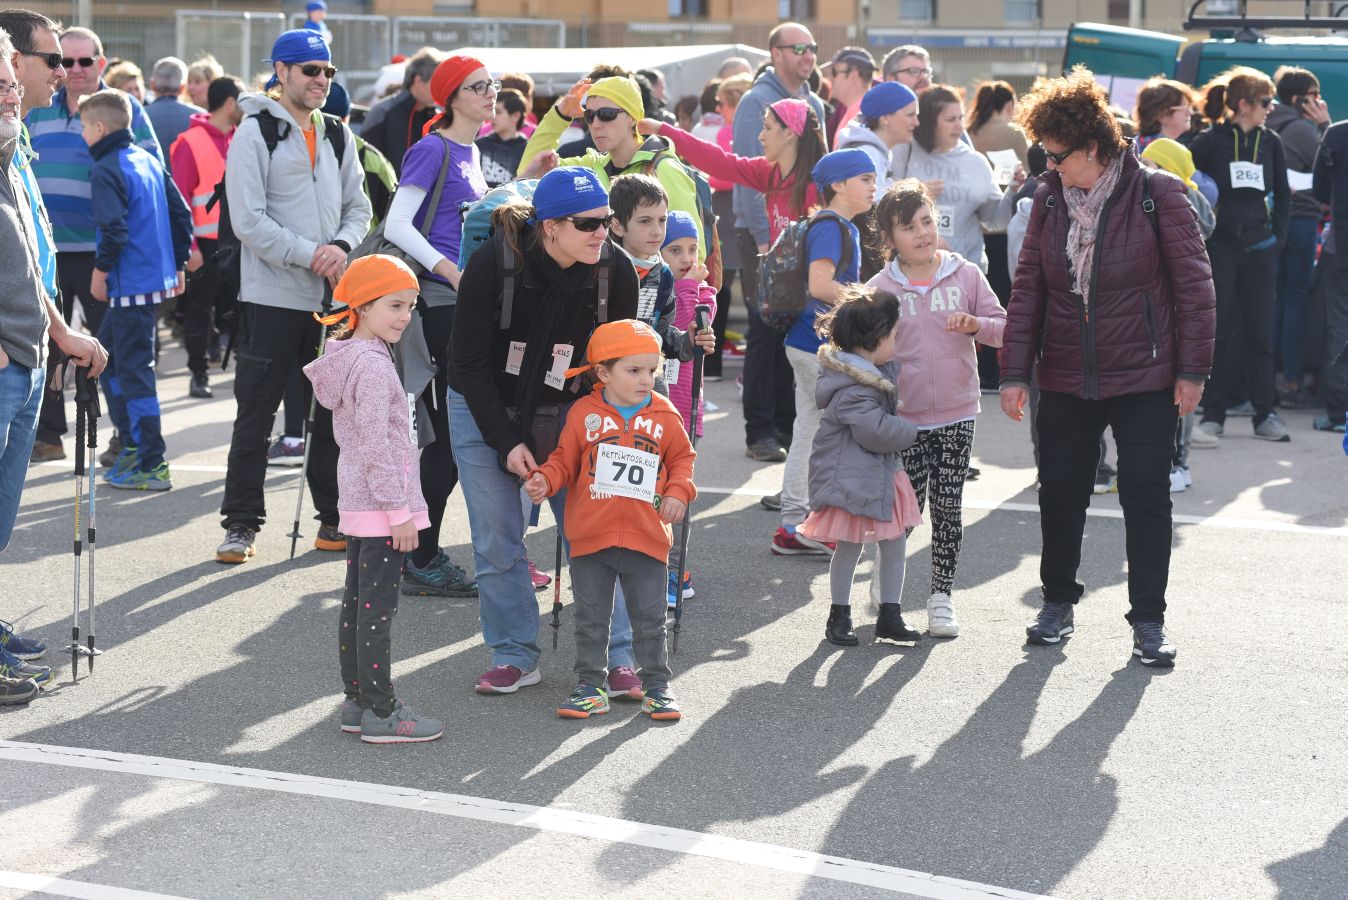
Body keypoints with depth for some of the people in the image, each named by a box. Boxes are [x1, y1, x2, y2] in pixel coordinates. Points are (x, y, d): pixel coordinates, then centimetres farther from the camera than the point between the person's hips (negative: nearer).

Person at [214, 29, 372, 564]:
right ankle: (242, 524, 8)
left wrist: (342, 246, -9)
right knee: (255, 414, 0)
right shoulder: (255, 133, -6)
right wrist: (310, 254, -18)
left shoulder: (337, 137, 12)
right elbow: (249, 220, -13)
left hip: (334, 298, 6)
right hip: (273, 295, -5)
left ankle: (336, 519, 20)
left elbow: (358, 207, 12)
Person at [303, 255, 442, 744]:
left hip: (357, 502, 10)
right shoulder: (373, 364, -18)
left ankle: (356, 701, 21)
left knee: (356, 602, 14)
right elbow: (376, 444, -21)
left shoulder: (345, 356, 12)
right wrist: (399, 510, -18)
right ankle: (380, 713, -2)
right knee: (378, 608, -6)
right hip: (380, 502, -10)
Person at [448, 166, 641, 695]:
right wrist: (506, 442, -18)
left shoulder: (615, 273, -15)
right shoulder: (493, 263, -23)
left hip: (568, 413, 2)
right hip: (486, 412, -1)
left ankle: (617, 658, 4)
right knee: (498, 541, -1)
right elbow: (469, 362, -15)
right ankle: (515, 656, 13)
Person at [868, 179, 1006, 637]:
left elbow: (1002, 326, 2)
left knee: (948, 505, 4)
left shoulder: (966, 275, 0)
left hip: (956, 414, 1)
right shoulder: (879, 289, -2)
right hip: (903, 418, -1)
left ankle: (942, 595, 15)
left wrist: (975, 324, -19)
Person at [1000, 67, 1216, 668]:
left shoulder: (1157, 194, -9)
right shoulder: (1050, 198, 3)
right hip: (1065, 381, 4)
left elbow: (1194, 285, -7)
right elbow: (1028, 287, 4)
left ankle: (1148, 619, 12)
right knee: (1060, 495, 10)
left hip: (1145, 379, -4)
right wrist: (1015, 371, -1)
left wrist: (1191, 370, -9)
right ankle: (1058, 601, 29)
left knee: (1146, 499, 1)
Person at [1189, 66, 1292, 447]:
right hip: (1219, 248, -3)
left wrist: (1277, 236, 7)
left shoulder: (1270, 141, 6)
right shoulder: (1209, 142, -6)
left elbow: (1283, 194, 14)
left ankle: (1265, 414, 14)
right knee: (1220, 331, -1)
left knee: (1260, 331, 7)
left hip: (1259, 249, 3)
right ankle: (1213, 416, 3)